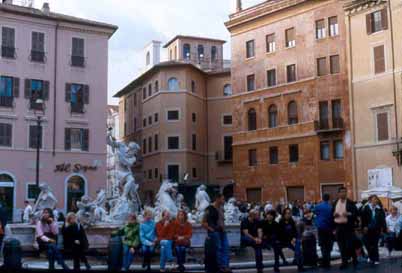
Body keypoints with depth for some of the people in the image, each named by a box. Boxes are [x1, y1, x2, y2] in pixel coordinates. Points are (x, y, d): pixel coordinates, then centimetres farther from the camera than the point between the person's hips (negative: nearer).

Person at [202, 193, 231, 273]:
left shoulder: (221, 208, 13)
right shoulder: (209, 209, -8)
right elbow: (204, 222, -9)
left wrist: (223, 227, 11)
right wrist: (210, 229, -13)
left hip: (222, 231, 7)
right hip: (214, 231, -7)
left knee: (226, 247, -2)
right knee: (219, 248, -8)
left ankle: (225, 266, -1)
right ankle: (221, 266, -3)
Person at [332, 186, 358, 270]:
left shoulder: (350, 203, -1)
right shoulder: (335, 203, 11)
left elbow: (355, 213, -6)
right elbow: (332, 213, 16)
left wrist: (348, 214, -21)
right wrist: (334, 214, -6)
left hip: (348, 226, -4)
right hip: (338, 226, 4)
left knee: (349, 244, -4)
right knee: (341, 245, 4)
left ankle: (354, 259, 17)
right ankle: (344, 262, 11)